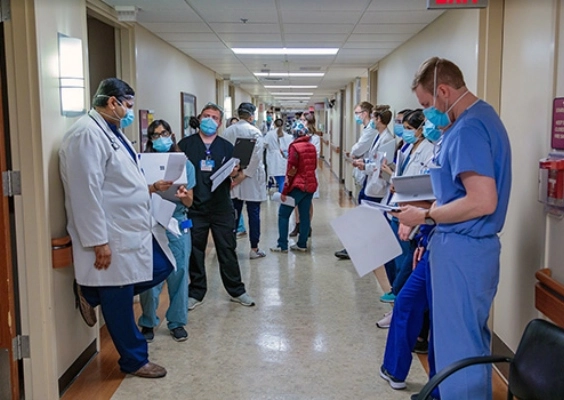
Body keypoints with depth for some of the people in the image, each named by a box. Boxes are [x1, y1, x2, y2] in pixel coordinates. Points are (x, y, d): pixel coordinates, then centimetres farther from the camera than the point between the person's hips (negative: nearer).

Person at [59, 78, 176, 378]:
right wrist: (98, 242, -23)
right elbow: (87, 192, -23)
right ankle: (134, 360, 24)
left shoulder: (111, 132, 13)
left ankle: (94, 292, 25)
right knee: (119, 301, 6)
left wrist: (150, 188, 14)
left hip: (136, 228, 10)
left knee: (162, 268, 15)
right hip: (113, 236, -10)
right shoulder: (87, 133, -19)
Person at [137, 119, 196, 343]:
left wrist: (183, 195, -16)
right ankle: (148, 322, 18)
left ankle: (177, 322, 19)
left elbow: (189, 202, 6)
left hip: (178, 224, 2)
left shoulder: (184, 164, 6)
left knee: (179, 273, 4)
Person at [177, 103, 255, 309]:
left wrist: (233, 174, -15)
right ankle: (196, 293, 23)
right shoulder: (186, 144, 3)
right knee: (195, 252, 9)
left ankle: (237, 291, 20)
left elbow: (233, 172, 9)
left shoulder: (226, 146, 8)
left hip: (221, 207, 1)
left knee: (227, 250, 8)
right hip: (195, 207, -1)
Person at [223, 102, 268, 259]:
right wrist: (245, 173, -14)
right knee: (253, 214, 4)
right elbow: (256, 156, -17)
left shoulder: (228, 131, 4)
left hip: (233, 178, 4)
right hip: (251, 181, -4)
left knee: (234, 215, 11)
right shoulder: (254, 131, -8)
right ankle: (254, 249, 9)